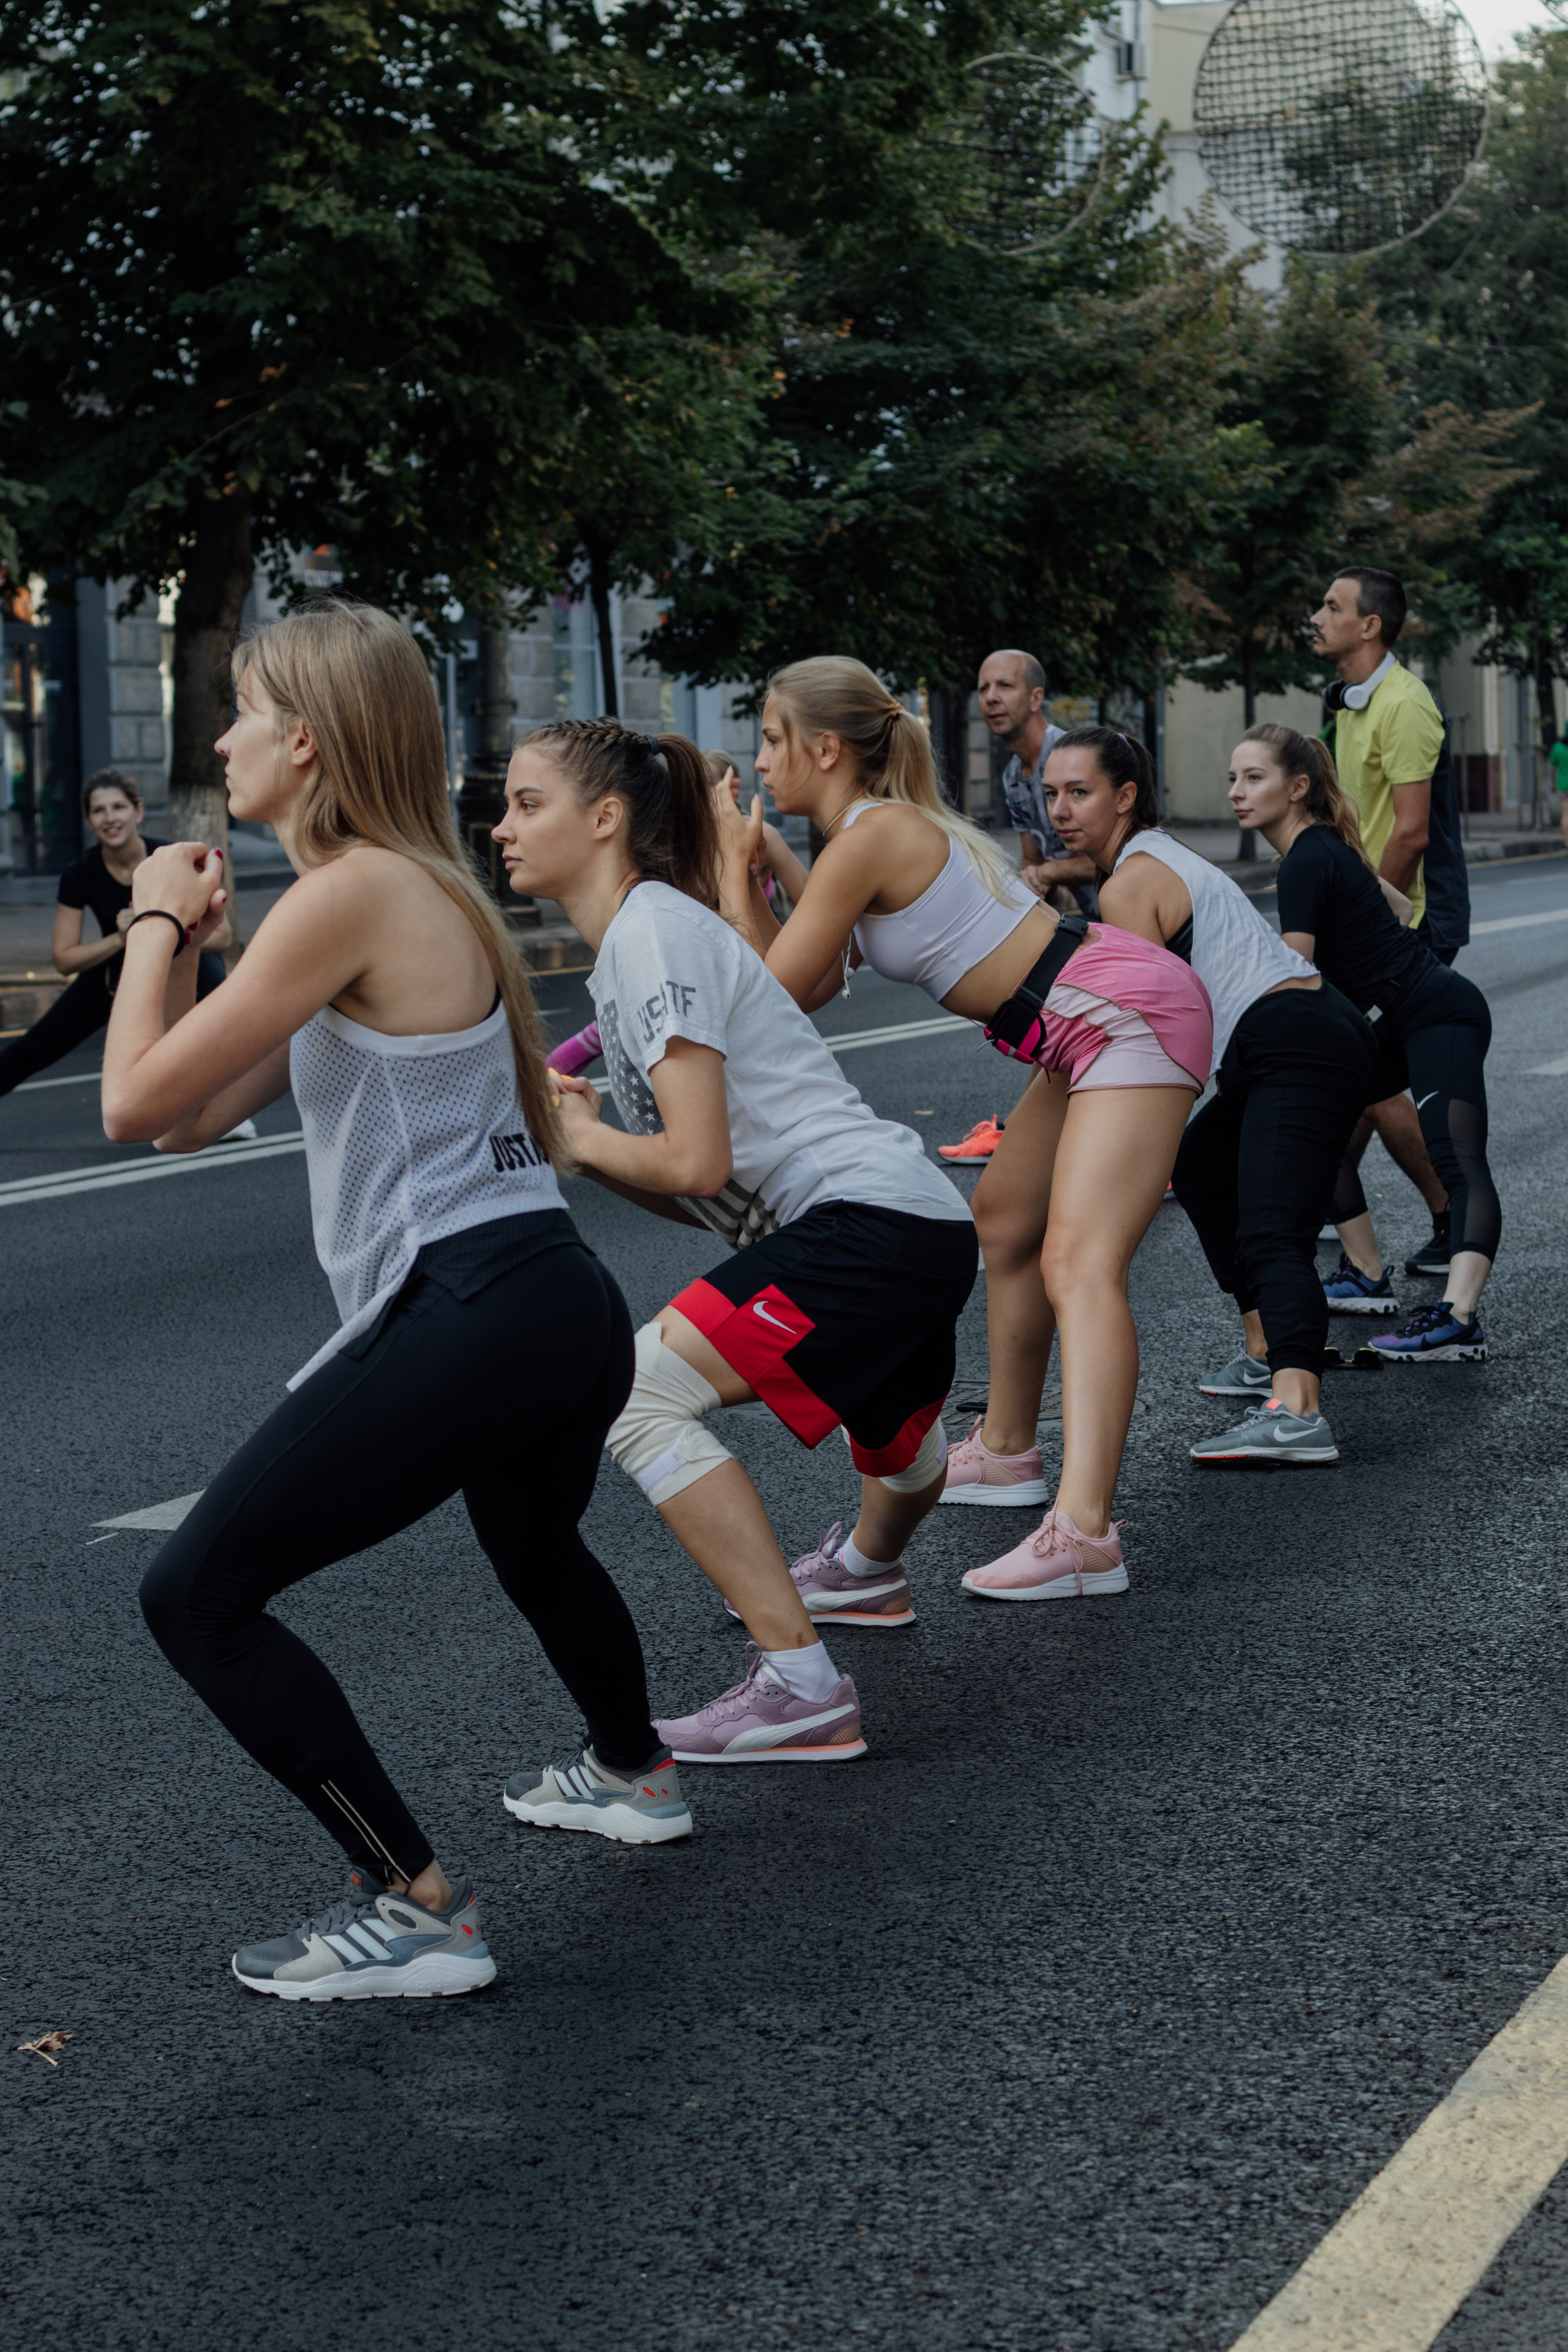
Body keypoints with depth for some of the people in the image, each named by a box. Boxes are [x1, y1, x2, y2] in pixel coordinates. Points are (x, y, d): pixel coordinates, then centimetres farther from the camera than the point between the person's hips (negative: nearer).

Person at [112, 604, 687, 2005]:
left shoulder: (354, 894, -12)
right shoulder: (417, 891, 18)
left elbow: (135, 1102, -12)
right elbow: (193, 1121, 20)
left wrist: (156, 922, 2)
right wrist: (182, 940, 16)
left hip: (468, 1313, -10)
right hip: (568, 1310, 10)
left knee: (197, 1595, -5)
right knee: (534, 1544, 38)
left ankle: (416, 1912, -2)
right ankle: (633, 1776, 62)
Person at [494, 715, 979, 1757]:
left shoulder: (655, 928, -11)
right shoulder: (631, 941, 18)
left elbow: (696, 1164, -19)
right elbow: (703, 1195, 15)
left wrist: (582, 1137, -2)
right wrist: (577, 1141, 1)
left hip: (871, 1219, -10)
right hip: (922, 1229, 10)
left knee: (637, 1397, -20)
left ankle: (802, 1688, -21)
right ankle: (869, 1571, 69)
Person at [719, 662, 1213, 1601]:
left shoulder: (868, 840, -17)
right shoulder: (890, 825, 13)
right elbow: (814, 988, 16)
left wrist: (733, 867, -4)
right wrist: (752, 864, 13)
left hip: (1131, 1015, -11)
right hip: (1096, 1023, 11)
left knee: (1078, 1263, -23)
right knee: (1005, 1216, 24)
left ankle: (1083, 1532, -35)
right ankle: (1007, 1451, 39)